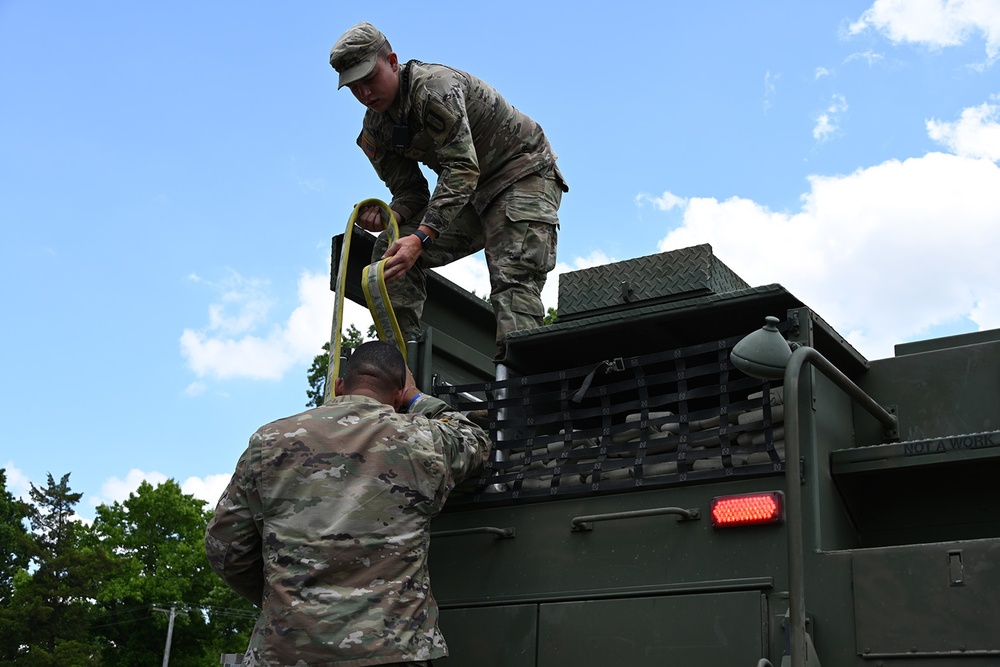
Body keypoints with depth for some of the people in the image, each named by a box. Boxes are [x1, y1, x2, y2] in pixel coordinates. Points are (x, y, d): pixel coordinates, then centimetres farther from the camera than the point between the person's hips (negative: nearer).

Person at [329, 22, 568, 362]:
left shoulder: (434, 85, -25)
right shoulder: (375, 130, 1)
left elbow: (462, 168, -33)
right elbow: (410, 192, 2)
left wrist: (421, 237, -42)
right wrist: (386, 216, -23)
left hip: (523, 172, -8)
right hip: (468, 192, 8)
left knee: (513, 279, -25)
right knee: (392, 251, -7)